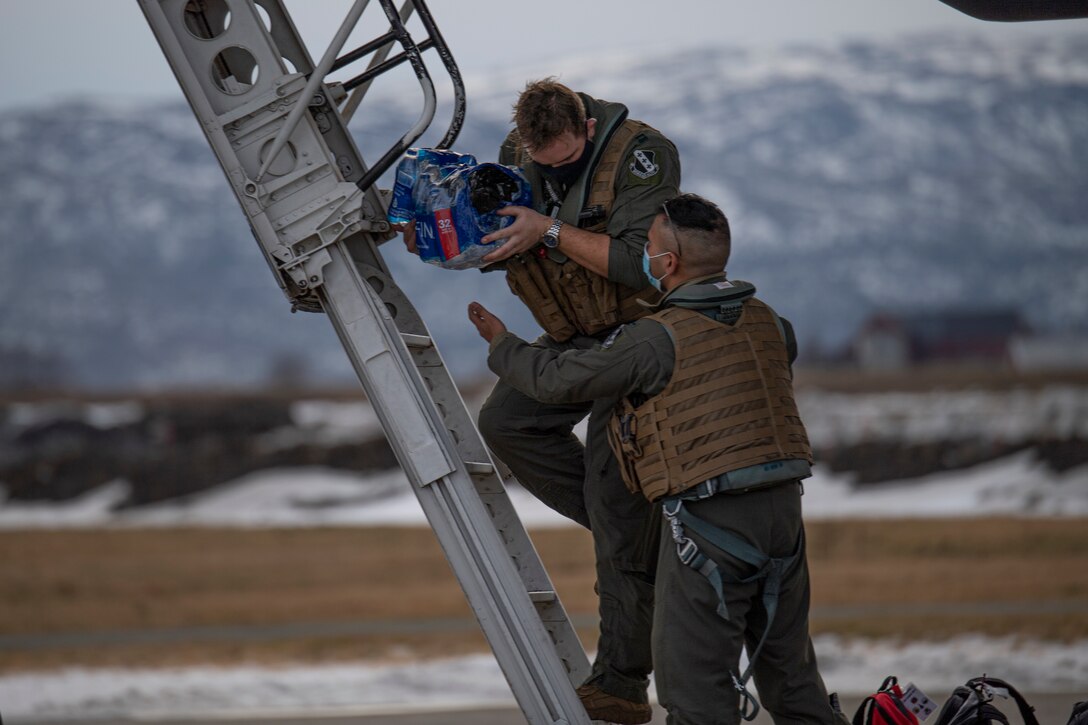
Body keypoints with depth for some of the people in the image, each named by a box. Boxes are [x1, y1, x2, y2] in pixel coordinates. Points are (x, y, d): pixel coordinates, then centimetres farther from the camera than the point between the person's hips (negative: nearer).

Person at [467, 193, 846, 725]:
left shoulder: (658, 340, -11)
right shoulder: (766, 322, 10)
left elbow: (560, 379, -5)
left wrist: (502, 348, 15)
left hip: (710, 518, -7)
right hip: (783, 507, 7)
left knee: (694, 680, -2)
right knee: (788, 666, 17)